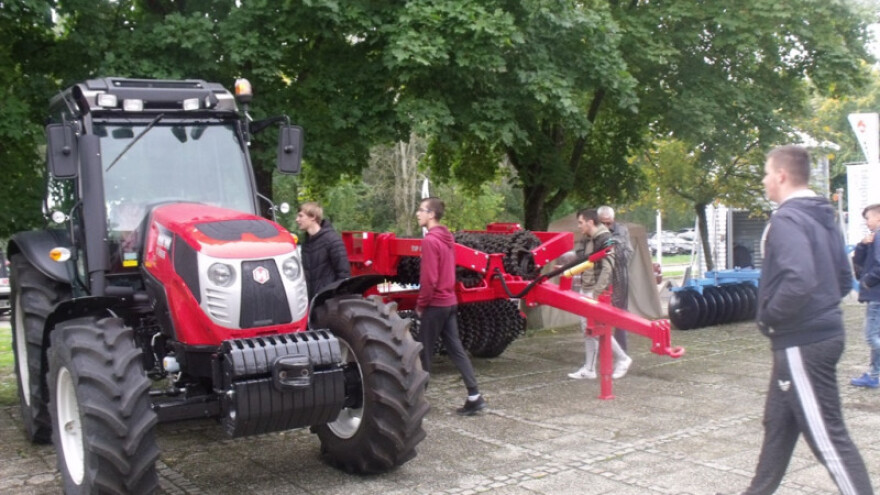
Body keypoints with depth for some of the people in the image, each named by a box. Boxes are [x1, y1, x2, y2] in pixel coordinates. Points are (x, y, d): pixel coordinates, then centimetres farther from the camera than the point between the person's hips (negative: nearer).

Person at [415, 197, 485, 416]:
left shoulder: (430, 240, -18)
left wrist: (420, 304, -9)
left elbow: (429, 278, -22)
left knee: (424, 352, 3)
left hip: (435, 304, -9)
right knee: (456, 349, 8)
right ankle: (474, 396, 4)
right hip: (450, 301, 9)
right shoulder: (447, 237, 11)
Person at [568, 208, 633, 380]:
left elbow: (607, 269, -20)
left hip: (598, 292, -9)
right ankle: (589, 369, 14)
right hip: (586, 290, 9)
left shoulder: (605, 240, -14)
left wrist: (596, 292, -24)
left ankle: (622, 359, 9)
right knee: (587, 328, 9)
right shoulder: (588, 240, 14)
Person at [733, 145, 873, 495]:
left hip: (802, 342, -10)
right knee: (779, 421, 20)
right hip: (822, 331, 10)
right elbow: (844, 280, 17)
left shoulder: (787, 219, -18)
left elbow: (798, 279, -32)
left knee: (826, 434, -3)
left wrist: (769, 316, -18)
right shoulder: (823, 218, 11)